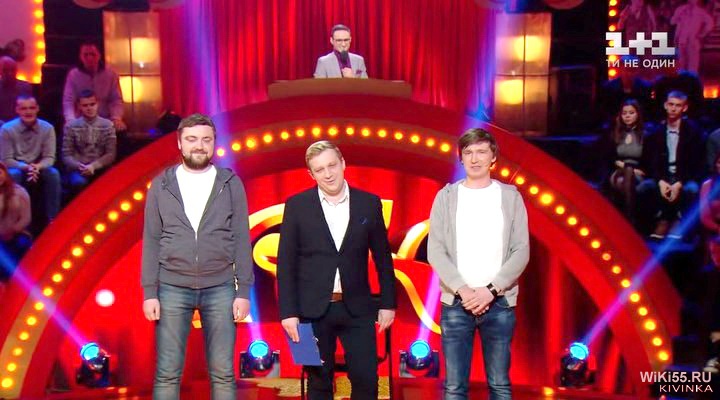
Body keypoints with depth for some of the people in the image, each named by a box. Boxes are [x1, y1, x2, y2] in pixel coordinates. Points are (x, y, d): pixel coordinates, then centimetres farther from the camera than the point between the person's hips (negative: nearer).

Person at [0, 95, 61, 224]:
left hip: (39, 169, 1)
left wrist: (38, 167, -30)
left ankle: (52, 218, -23)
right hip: (17, 169, -1)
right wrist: (26, 167, -28)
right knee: (12, 175, -35)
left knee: (53, 173, -30)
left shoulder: (47, 128, -7)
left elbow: (49, 157, -7)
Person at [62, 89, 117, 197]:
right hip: (78, 169, 0)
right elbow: (66, 155, 2)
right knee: (79, 183, -35)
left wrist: (93, 166, -15)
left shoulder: (107, 125, 6)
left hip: (100, 169, 1)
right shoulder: (71, 126, 5)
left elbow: (111, 154, 1)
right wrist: (78, 166, -19)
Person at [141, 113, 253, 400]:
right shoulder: (161, 185, 5)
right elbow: (151, 241, 5)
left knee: (223, 374, 4)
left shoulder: (231, 184, 3)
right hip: (172, 289, 0)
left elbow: (241, 240, 2)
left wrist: (244, 291, -3)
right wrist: (149, 292, -1)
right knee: (167, 374, 3)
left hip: (220, 289, 0)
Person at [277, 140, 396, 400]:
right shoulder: (297, 205, -2)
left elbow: (383, 258, 8)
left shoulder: (369, 203, 2)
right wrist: (288, 311, -7)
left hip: (357, 308, 1)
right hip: (313, 309, -1)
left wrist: (387, 303, 5)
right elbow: (286, 263, -2)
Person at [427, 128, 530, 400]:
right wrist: (462, 290, -13)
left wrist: (491, 290, -11)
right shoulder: (446, 196, 6)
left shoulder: (510, 196, 6)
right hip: (455, 303, 0)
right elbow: (435, 251, -1)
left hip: (499, 303, 0)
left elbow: (521, 251, 0)